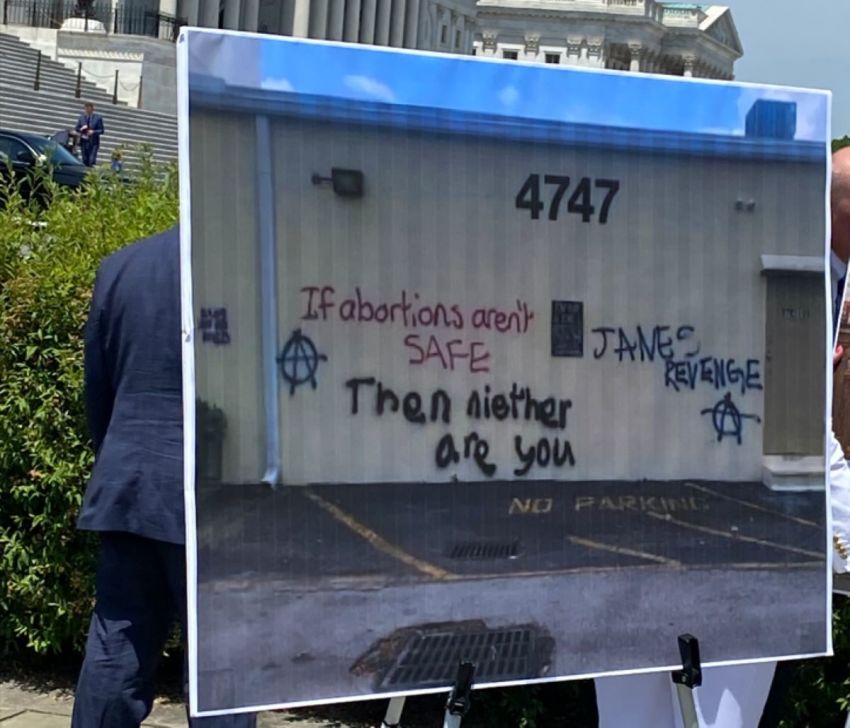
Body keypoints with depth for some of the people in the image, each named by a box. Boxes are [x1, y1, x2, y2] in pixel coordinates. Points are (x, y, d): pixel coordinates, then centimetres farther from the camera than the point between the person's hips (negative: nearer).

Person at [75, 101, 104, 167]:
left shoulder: (98, 118, -1)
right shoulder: (82, 117, 9)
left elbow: (101, 130, -1)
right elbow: (76, 128, 12)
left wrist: (93, 132, -18)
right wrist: (81, 129, -11)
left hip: (93, 142, -3)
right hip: (84, 141, 3)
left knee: (92, 160, -15)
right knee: (85, 160, 5)